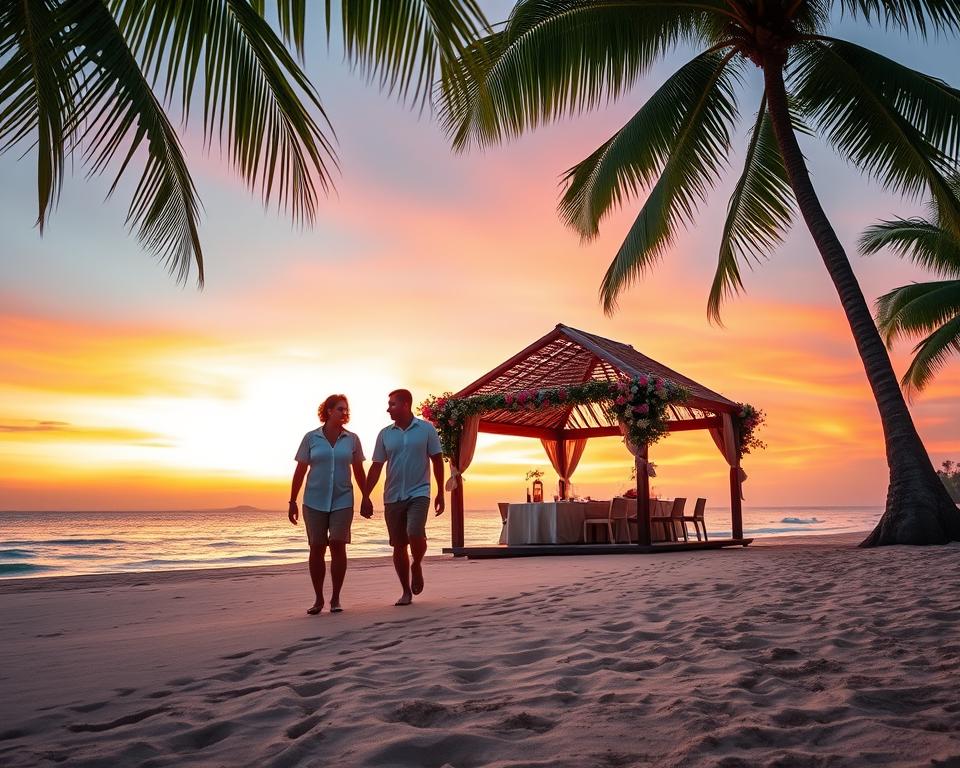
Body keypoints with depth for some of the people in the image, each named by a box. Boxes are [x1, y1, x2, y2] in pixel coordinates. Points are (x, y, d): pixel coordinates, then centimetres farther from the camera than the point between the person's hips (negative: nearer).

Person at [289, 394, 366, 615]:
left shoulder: (352, 439, 4)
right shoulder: (311, 438, 1)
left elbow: (359, 472, 9)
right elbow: (300, 471, 2)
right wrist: (292, 502, 1)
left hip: (342, 501, 0)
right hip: (314, 501, 0)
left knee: (338, 546, -8)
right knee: (317, 549, 2)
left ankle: (335, 599, 5)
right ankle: (319, 599, 14)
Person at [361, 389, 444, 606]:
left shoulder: (426, 429, -1)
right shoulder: (385, 434, 5)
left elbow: (437, 460, 3)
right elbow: (376, 466, 6)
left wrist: (440, 492, 1)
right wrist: (365, 496, 0)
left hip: (418, 493, -3)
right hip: (392, 496, 3)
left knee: (415, 534, -23)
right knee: (398, 545, 5)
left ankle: (417, 565, 9)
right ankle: (406, 592, 18)